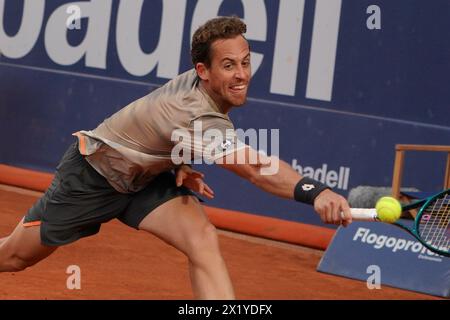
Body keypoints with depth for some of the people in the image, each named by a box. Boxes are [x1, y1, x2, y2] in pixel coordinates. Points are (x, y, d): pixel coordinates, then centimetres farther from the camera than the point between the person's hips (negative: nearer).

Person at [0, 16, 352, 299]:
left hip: (146, 178, 7)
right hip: (93, 174, -7)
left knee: (203, 239, -20)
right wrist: (313, 190, -72)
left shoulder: (198, 83, -14)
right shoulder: (197, 116, -40)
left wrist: (180, 164, -7)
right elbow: (257, 168, -56)